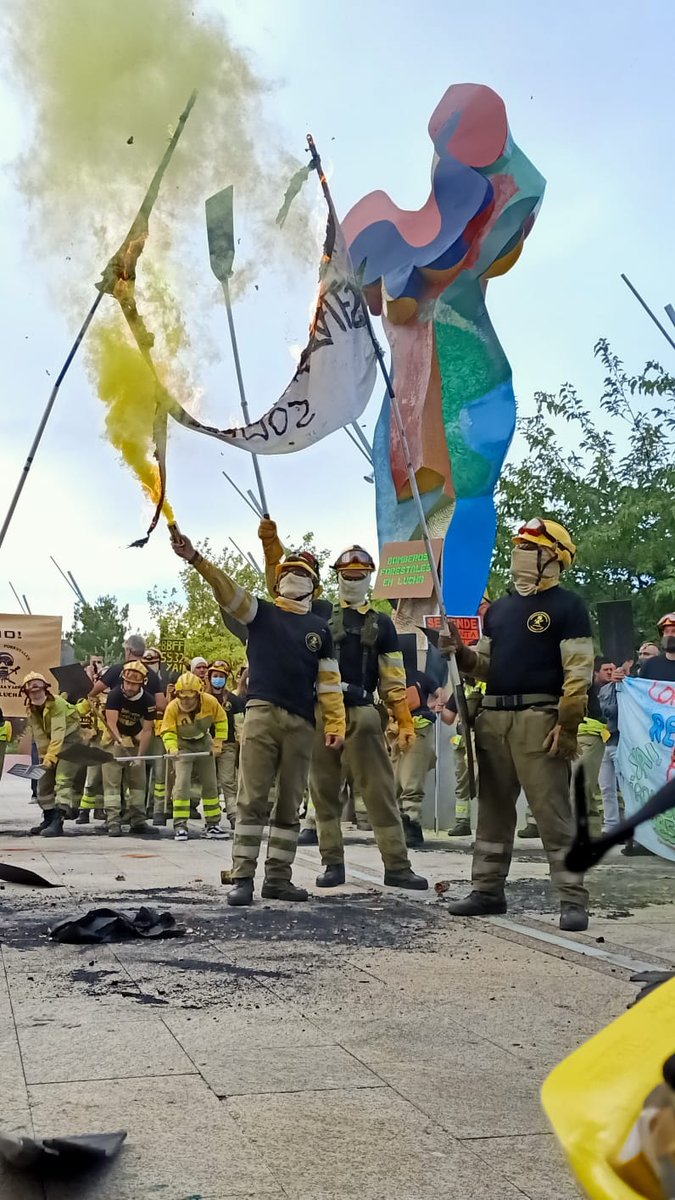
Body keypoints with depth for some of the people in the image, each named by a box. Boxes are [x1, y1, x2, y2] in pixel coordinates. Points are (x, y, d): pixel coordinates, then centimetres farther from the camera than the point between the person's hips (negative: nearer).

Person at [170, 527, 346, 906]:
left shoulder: (320, 628, 15)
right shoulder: (261, 613, 11)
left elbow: (330, 682, 12)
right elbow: (227, 589, -5)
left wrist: (336, 724, 0)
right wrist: (195, 558, -21)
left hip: (302, 724, 2)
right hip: (262, 715, -2)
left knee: (290, 805, 5)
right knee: (253, 800, -6)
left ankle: (278, 878, 12)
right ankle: (243, 878, -3)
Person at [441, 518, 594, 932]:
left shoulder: (567, 606, -2)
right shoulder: (499, 608, 19)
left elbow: (578, 672, -9)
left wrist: (567, 726, -16)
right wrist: (461, 652, 2)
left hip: (539, 720, -7)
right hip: (493, 718, 7)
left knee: (553, 812, -7)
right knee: (494, 809, 12)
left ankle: (573, 900, -2)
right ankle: (488, 890, 20)